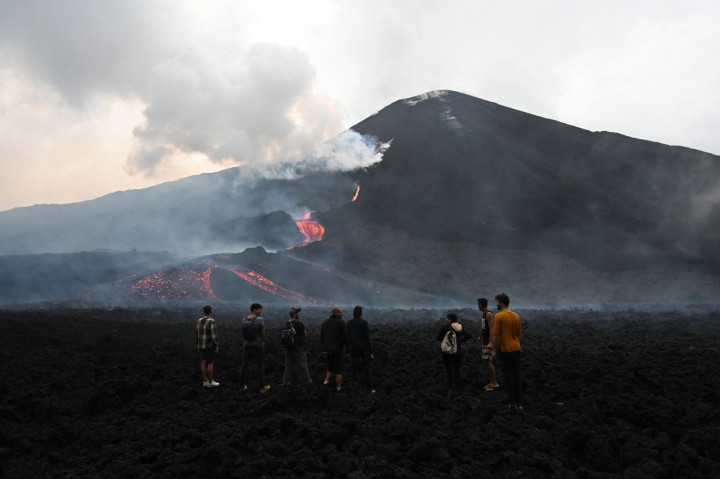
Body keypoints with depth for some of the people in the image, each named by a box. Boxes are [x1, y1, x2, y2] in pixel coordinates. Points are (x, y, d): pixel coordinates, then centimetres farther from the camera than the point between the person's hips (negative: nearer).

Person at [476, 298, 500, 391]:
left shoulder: (489, 314, -16)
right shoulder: (484, 314, 13)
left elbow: (492, 329, -23)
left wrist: (490, 343, -29)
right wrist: (480, 336, 38)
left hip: (490, 341, -10)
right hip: (485, 341, 10)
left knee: (488, 361, -12)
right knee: (487, 361, 10)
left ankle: (495, 383, -7)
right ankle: (491, 382, 16)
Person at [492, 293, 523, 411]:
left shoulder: (499, 316, -15)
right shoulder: (516, 316, 5)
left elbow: (496, 335, -15)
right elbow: (519, 333, 11)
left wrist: (495, 349, -3)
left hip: (505, 350, -6)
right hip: (516, 349, 6)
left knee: (508, 377, 3)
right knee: (517, 376, 12)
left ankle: (513, 403, 6)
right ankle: (519, 403, 15)